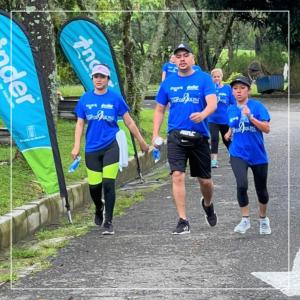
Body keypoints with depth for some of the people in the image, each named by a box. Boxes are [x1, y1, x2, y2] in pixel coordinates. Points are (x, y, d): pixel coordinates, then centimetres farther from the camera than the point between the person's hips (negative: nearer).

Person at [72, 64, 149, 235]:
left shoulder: (115, 98, -1)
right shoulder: (85, 99, 5)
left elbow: (129, 121, 5)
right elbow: (80, 123, 11)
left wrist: (142, 142, 10)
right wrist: (77, 146, 0)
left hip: (111, 146, -2)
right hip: (92, 149, 2)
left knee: (108, 184, -10)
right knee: (94, 186, 4)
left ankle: (109, 222, 0)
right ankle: (99, 209, 37)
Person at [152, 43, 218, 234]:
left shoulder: (204, 79, -1)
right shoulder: (168, 82, 8)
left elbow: (213, 103, -14)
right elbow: (160, 110, 15)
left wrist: (202, 114, -36)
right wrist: (155, 135, 4)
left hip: (199, 136, -1)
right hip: (176, 136, 1)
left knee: (205, 180, 8)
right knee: (178, 176, -15)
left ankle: (208, 204, 42)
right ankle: (183, 221, -11)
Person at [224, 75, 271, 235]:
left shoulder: (257, 106, -8)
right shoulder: (231, 109, 5)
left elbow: (266, 129, -15)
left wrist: (250, 117, -24)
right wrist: (229, 133, 3)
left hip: (258, 155, -1)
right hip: (238, 154, 2)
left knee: (261, 190, 12)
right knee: (241, 185, -22)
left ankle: (263, 219, 36)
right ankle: (245, 219, -7)